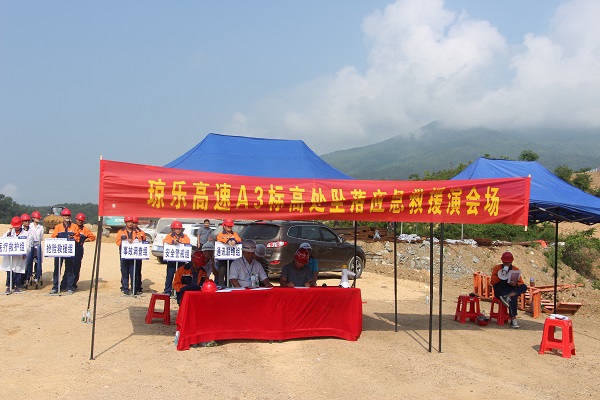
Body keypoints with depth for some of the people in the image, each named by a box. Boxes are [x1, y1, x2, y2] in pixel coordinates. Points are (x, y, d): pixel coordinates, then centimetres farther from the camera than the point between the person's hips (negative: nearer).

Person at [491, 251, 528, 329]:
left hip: (512, 290, 4)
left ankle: (508, 296, -35)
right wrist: (500, 276, -20)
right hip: (500, 292, -3)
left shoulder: (515, 269, 9)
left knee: (524, 287, -24)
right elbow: (492, 282, -3)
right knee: (513, 298, -34)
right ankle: (513, 319, -32)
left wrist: (515, 284, -20)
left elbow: (520, 282, 3)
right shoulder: (497, 268, 4)